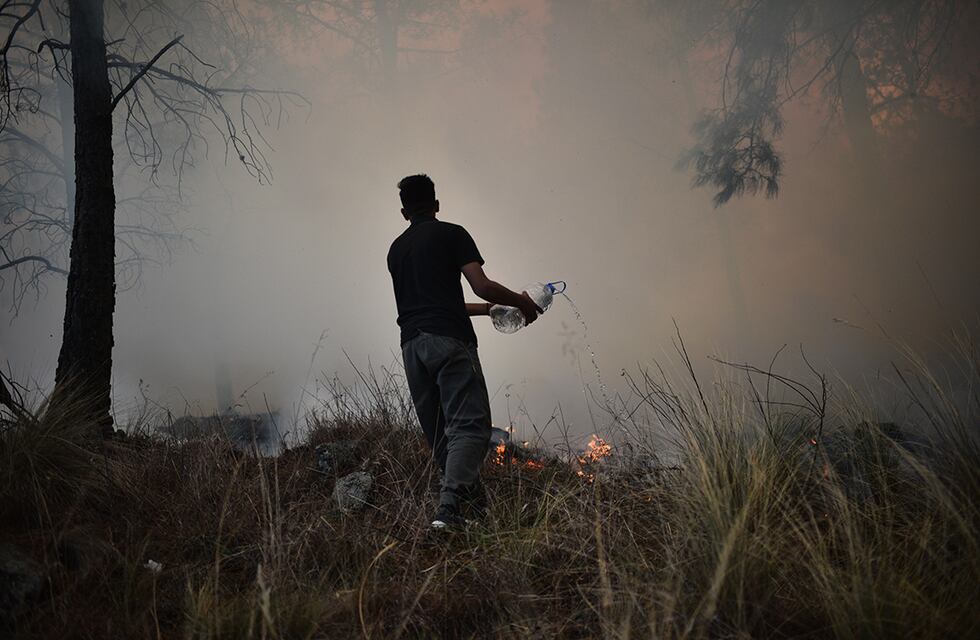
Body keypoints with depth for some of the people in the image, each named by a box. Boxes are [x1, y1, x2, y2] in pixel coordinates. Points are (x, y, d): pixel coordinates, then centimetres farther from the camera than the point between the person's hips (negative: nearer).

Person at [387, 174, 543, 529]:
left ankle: (466, 494, 18)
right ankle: (449, 506, -30)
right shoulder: (451, 234, 5)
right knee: (470, 425, -12)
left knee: (438, 434, 13)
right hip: (449, 340, -6)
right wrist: (521, 302, 10)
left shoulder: (396, 249, 24)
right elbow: (482, 286, -6)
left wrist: (487, 309, 36)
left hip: (412, 345, 6)